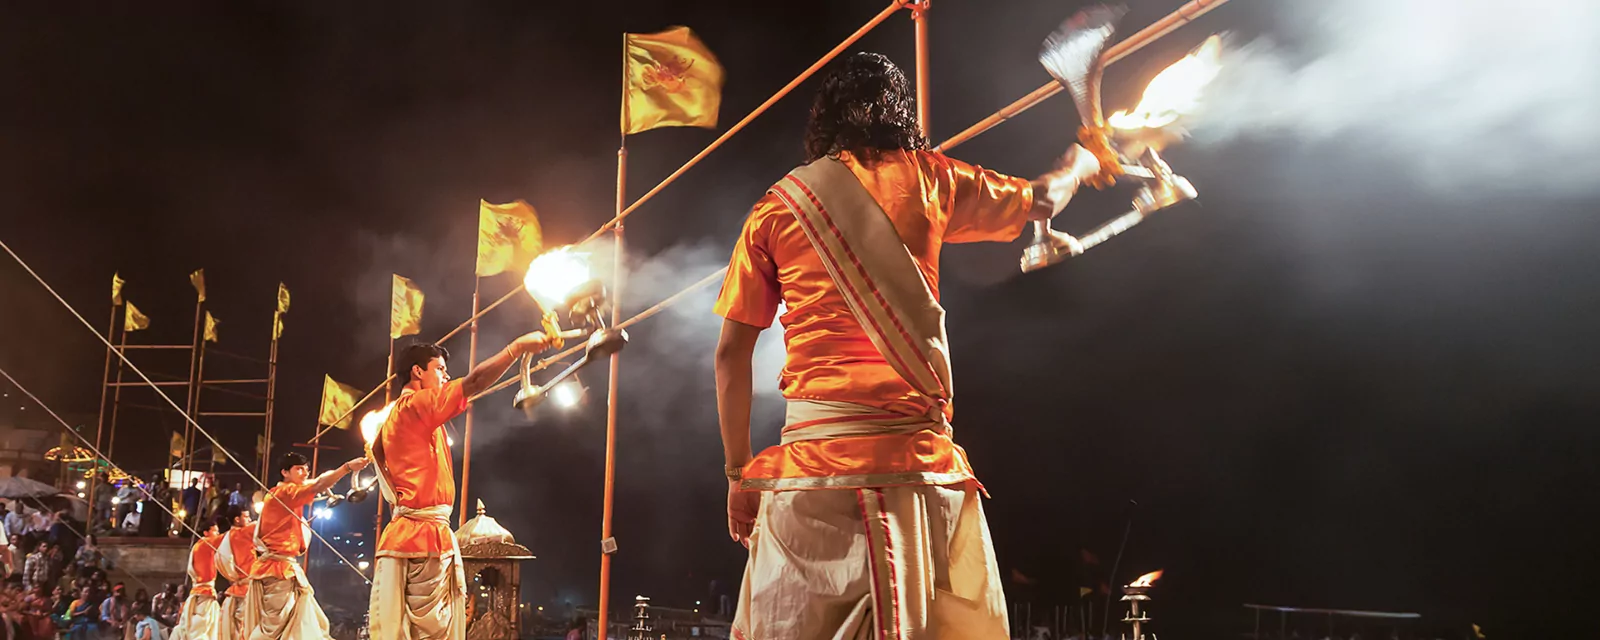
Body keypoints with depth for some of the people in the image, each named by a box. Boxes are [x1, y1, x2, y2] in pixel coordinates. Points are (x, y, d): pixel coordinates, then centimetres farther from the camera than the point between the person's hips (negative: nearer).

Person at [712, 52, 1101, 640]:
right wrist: (1078, 166, 47)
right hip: (916, 453, -1)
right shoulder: (926, 179, 9)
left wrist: (738, 470, 13)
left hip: (811, 456, 1)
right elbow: (1041, 202, 25)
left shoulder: (774, 207, 10)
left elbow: (731, 353, 7)